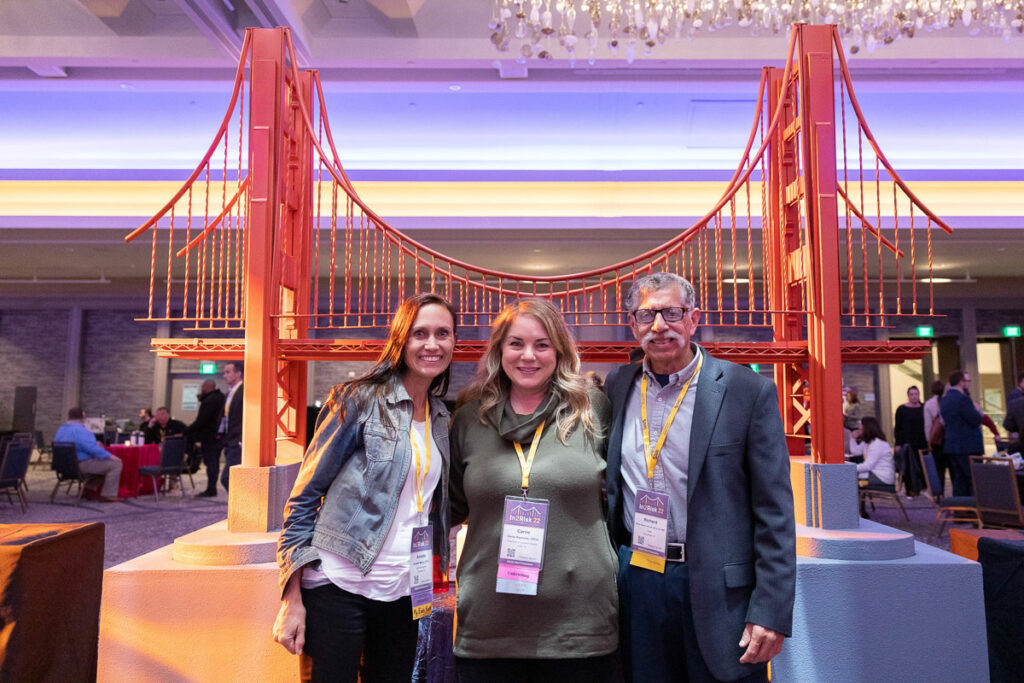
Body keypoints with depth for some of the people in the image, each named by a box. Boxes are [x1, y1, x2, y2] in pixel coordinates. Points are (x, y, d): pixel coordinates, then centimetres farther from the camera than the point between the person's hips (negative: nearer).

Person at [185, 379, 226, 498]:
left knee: (210, 463, -7)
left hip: (209, 437, -10)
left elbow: (200, 421, -20)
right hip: (219, 436, 10)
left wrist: (185, 431, -14)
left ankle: (211, 490, -5)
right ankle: (212, 489, 19)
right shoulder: (221, 398, 13)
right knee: (214, 462, 13)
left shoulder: (209, 401, -17)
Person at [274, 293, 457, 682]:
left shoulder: (441, 417, 9)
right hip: (338, 588, -5)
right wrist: (292, 599, -11)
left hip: (403, 594, 5)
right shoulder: (360, 400, -8)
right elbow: (305, 494, -8)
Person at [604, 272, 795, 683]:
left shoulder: (749, 391, -9)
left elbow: (775, 514, -8)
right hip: (636, 578, 4)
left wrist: (771, 613, -11)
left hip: (715, 588, -3)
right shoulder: (617, 387, 3)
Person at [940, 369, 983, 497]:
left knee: (959, 481, 11)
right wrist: (977, 411, 2)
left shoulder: (944, 399, 12)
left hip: (951, 446, 9)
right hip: (968, 447, -8)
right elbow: (976, 420, -18)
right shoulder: (963, 399, -16)